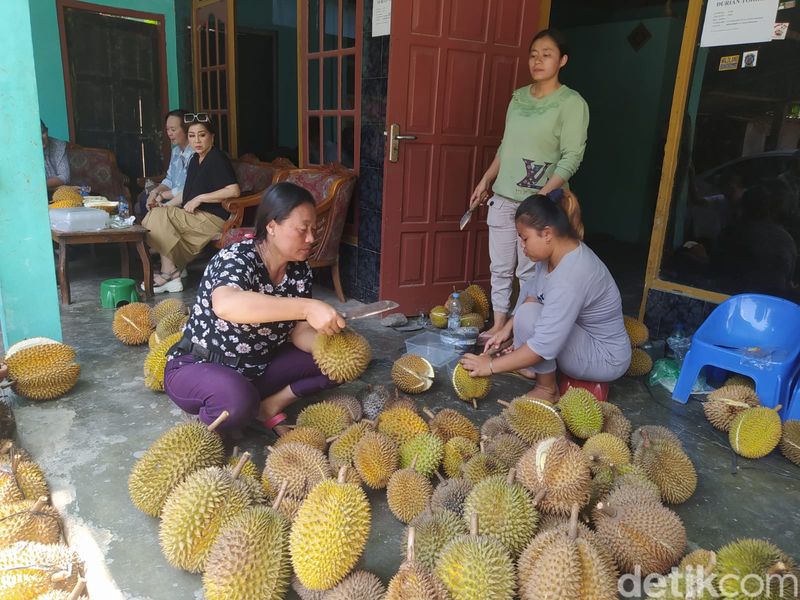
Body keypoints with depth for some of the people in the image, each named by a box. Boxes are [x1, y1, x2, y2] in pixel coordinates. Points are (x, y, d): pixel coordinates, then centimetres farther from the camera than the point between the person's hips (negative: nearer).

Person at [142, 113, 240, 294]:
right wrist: (167, 205, 6)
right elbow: (188, 193, 23)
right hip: (195, 216, 9)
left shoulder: (217, 159, -12)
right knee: (158, 214, -1)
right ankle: (170, 272, -5)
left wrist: (199, 199, -20)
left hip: (213, 218, -9)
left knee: (159, 217, -15)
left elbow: (234, 191, -24)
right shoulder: (195, 160, 16)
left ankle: (169, 273, -4)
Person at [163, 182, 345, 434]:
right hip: (197, 367, -6)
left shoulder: (299, 270, -5)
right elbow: (226, 304, -48)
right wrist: (306, 307, -52)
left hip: (258, 368, 6)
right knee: (237, 400, -40)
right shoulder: (236, 259, -25)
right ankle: (207, 423, -6)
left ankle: (272, 403, -3)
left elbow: (298, 331, -4)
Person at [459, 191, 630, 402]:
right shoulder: (556, 251, -8)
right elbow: (533, 294, 6)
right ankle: (527, 364, 12)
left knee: (529, 315, -28)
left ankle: (547, 389, -7)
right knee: (528, 287, 16)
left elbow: (544, 347, -36)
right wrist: (508, 328, -5)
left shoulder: (571, 276, -35)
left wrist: (491, 366, -28)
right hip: (582, 334, 9)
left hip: (606, 358, -9)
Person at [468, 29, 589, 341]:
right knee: (499, 267, 11)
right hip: (502, 197, 6)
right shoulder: (518, 96, 11)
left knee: (529, 271, 1)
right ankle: (499, 324, 24)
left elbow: (571, 158, -14)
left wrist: (542, 197, -23)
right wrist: (486, 181, 15)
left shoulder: (572, 103, -8)